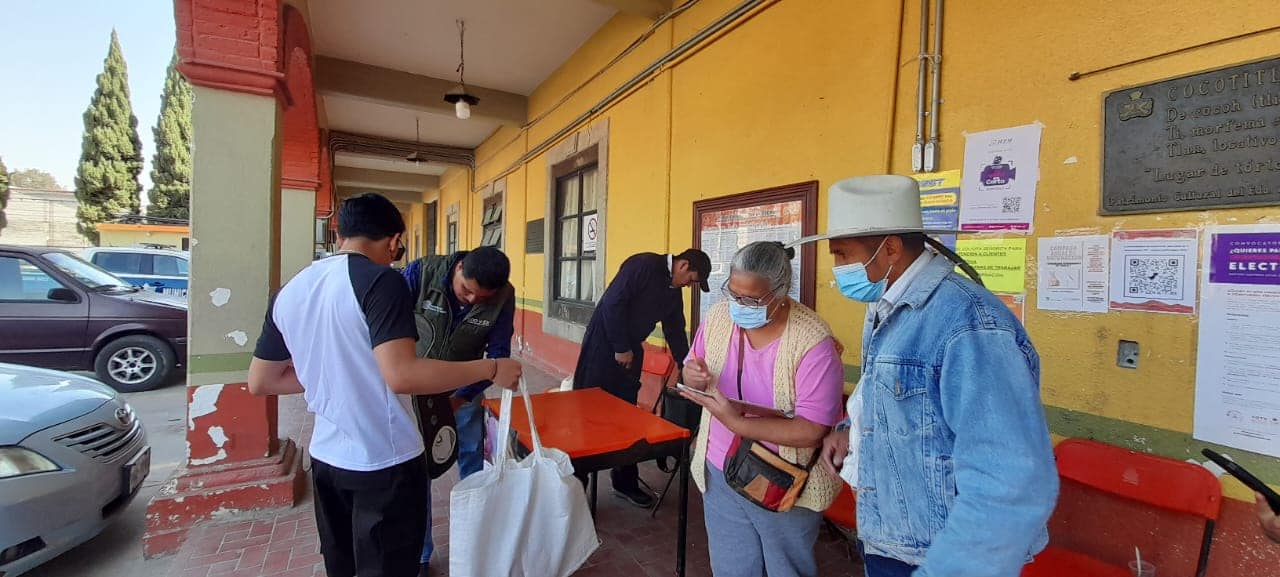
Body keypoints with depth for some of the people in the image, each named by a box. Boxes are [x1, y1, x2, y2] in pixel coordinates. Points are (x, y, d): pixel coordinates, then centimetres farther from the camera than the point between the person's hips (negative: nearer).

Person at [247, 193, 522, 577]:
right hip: (385, 462, -7)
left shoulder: (290, 291, 4)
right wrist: (490, 369, -22)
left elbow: (260, 381, 11)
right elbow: (402, 376, -29)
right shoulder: (380, 281, -18)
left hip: (326, 457, 7)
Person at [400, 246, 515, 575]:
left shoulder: (504, 296, -19)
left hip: (463, 390, 1)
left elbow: (497, 355, -15)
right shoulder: (422, 272, -23)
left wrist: (460, 398, -24)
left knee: (473, 464, 11)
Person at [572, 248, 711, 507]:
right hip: (604, 344, -8)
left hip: (631, 351, 8)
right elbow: (612, 303, -23)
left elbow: (675, 331, 18)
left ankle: (625, 482, 25)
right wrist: (621, 348, -17)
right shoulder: (645, 265, -16)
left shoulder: (674, 292, 10)